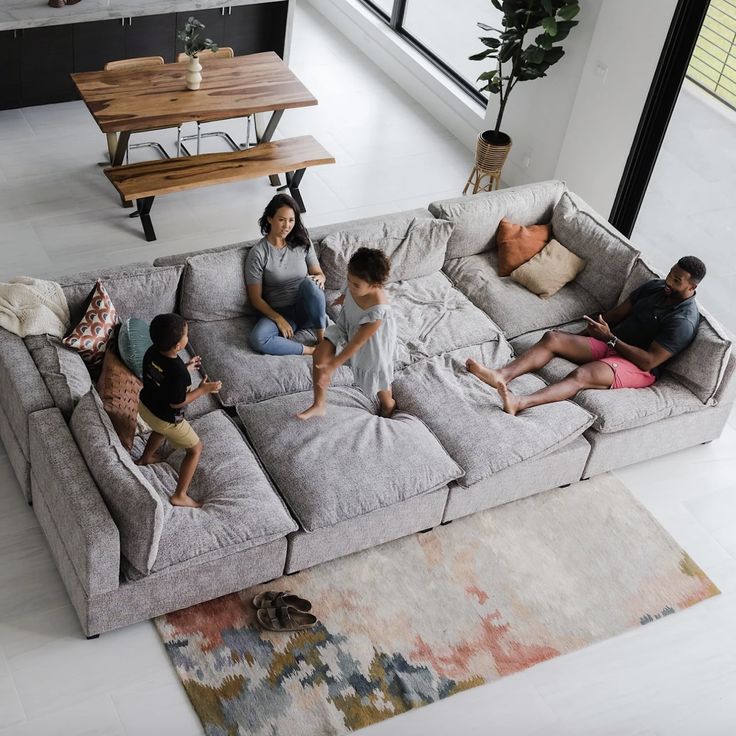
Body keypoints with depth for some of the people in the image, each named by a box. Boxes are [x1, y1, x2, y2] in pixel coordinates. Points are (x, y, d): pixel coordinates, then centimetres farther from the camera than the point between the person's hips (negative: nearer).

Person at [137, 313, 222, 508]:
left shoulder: (151, 352, -16)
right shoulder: (178, 372, -38)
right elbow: (176, 403, -26)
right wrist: (202, 390, -17)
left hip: (145, 406, 7)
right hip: (166, 419, -7)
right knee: (195, 448, 14)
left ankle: (146, 458, 64)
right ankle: (180, 496, 19)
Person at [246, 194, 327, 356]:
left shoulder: (303, 243, 0)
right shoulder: (258, 253, -9)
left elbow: (318, 273, 9)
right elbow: (255, 298, -6)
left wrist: (320, 278, -17)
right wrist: (278, 318, -19)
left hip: (306, 309, 2)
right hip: (278, 312, -2)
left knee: (309, 282, -33)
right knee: (257, 339, -34)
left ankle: (323, 340, -20)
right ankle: (312, 351, -24)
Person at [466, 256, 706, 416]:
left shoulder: (683, 322, -18)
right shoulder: (656, 286, 7)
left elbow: (648, 361, -21)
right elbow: (618, 313, 15)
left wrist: (610, 338, -18)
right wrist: (578, 337, 8)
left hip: (637, 366, -8)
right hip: (611, 344, 9)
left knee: (582, 375, -36)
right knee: (552, 338, -13)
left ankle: (520, 402, -57)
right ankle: (503, 375, -31)